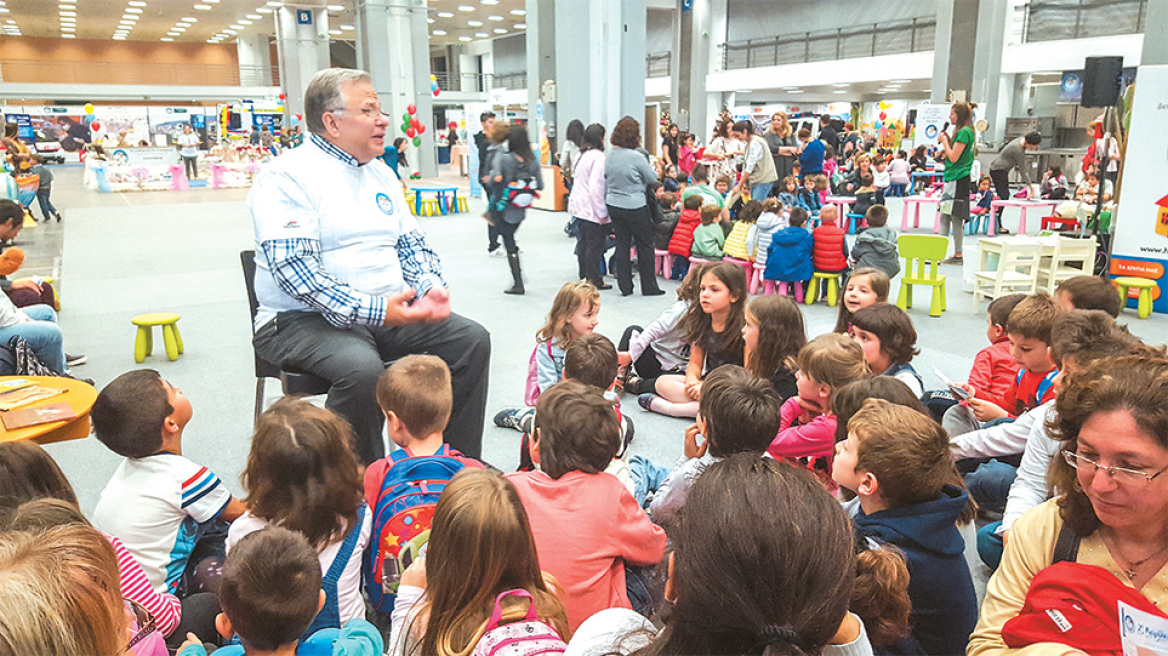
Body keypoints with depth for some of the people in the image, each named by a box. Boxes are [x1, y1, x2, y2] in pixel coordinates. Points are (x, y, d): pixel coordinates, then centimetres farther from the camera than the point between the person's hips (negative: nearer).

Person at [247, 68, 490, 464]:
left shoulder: (382, 175, 16)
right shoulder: (286, 177, -9)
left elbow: (413, 245, 19)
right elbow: (294, 271, -20)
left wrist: (433, 290, -4)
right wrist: (375, 311, -27)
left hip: (389, 313, 7)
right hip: (303, 321, -7)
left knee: (472, 339, -7)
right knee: (361, 367, -36)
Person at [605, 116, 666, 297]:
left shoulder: (610, 156, 1)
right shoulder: (636, 157, -18)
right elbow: (653, 179, -7)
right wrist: (639, 177, 11)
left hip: (614, 205, 6)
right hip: (635, 206, -6)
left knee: (622, 244, 11)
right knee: (645, 246, 7)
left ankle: (625, 286, 14)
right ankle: (649, 287, 14)